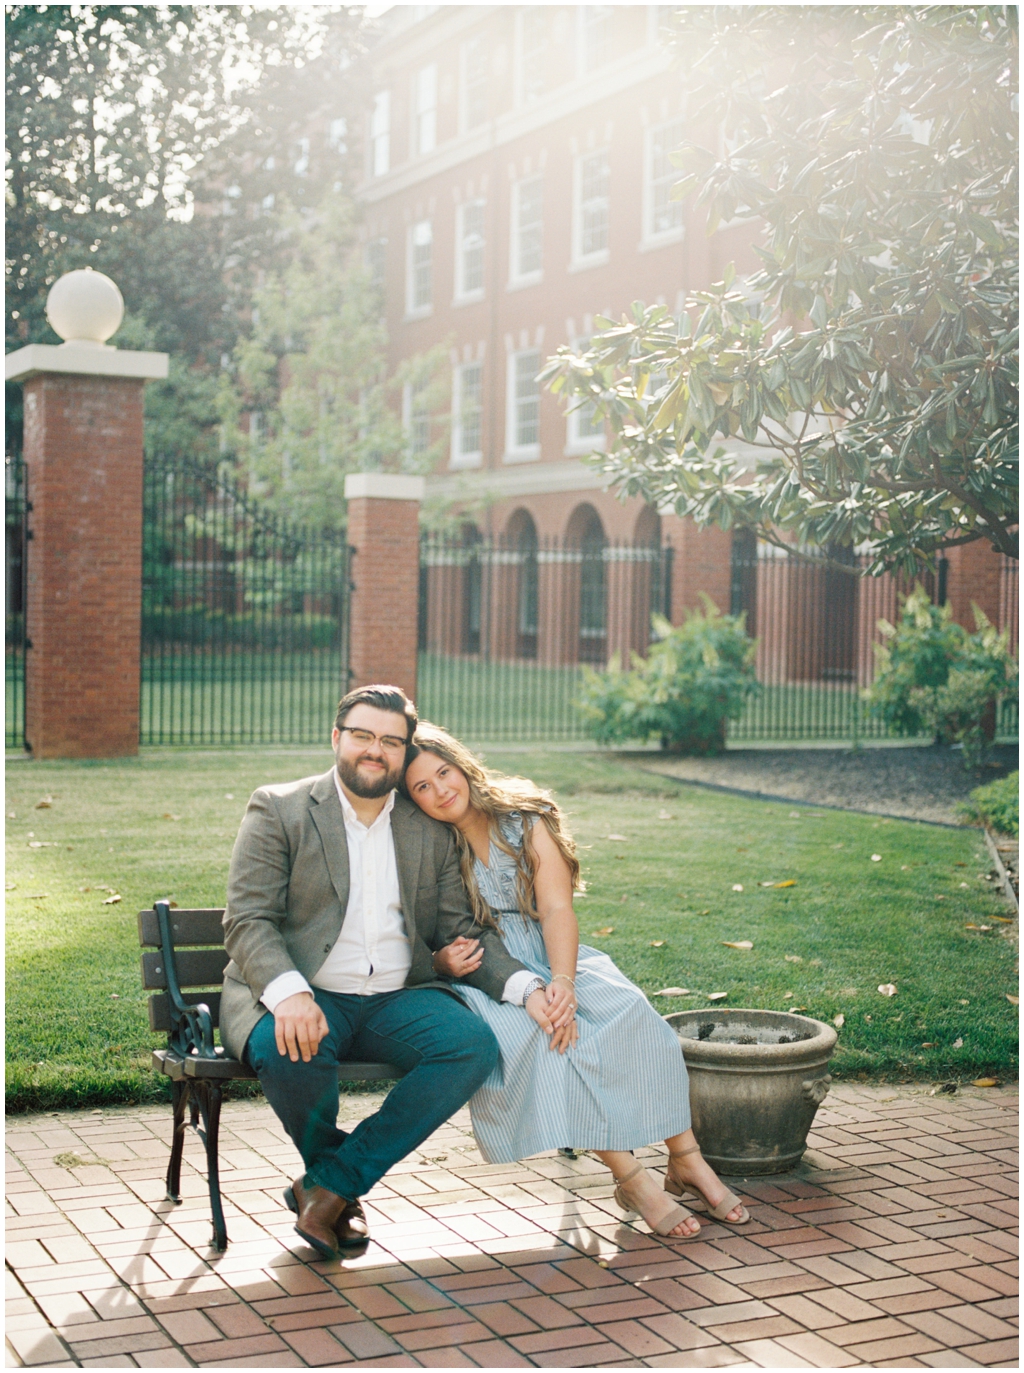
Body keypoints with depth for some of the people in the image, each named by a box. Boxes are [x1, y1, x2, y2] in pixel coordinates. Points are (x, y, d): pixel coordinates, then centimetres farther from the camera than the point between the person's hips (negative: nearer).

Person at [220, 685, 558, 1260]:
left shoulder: (430, 829, 13)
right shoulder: (279, 810, 1)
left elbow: (459, 929, 13)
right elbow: (248, 920, -8)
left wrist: (526, 986, -6)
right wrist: (289, 994, -29)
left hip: (396, 998, 4)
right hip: (304, 999, -3)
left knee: (474, 1044, -24)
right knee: (289, 1052, -37)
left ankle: (331, 1185, -17)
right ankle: (330, 1165, -3)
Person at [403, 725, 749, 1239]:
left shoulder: (525, 819, 0)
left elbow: (556, 910, -11)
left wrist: (562, 982, -29)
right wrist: (442, 961, -23)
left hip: (553, 961, 2)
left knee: (626, 1008, -28)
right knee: (542, 1033, -34)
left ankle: (685, 1158, -22)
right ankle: (631, 1177, -32)